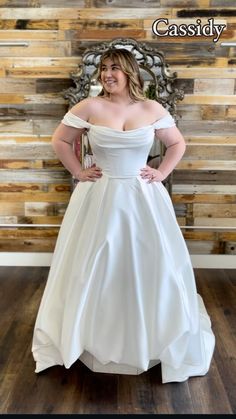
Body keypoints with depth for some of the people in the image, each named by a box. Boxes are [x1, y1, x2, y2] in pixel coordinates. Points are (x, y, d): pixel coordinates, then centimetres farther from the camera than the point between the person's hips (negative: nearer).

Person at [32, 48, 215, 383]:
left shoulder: (152, 109, 0)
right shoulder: (89, 107, -3)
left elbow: (178, 144, 11)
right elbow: (60, 141, 5)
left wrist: (162, 173, 0)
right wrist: (78, 172, -1)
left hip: (143, 199, 1)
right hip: (99, 199, -1)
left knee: (152, 263, 7)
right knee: (95, 266, 8)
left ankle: (151, 334, 30)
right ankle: (93, 333, 29)